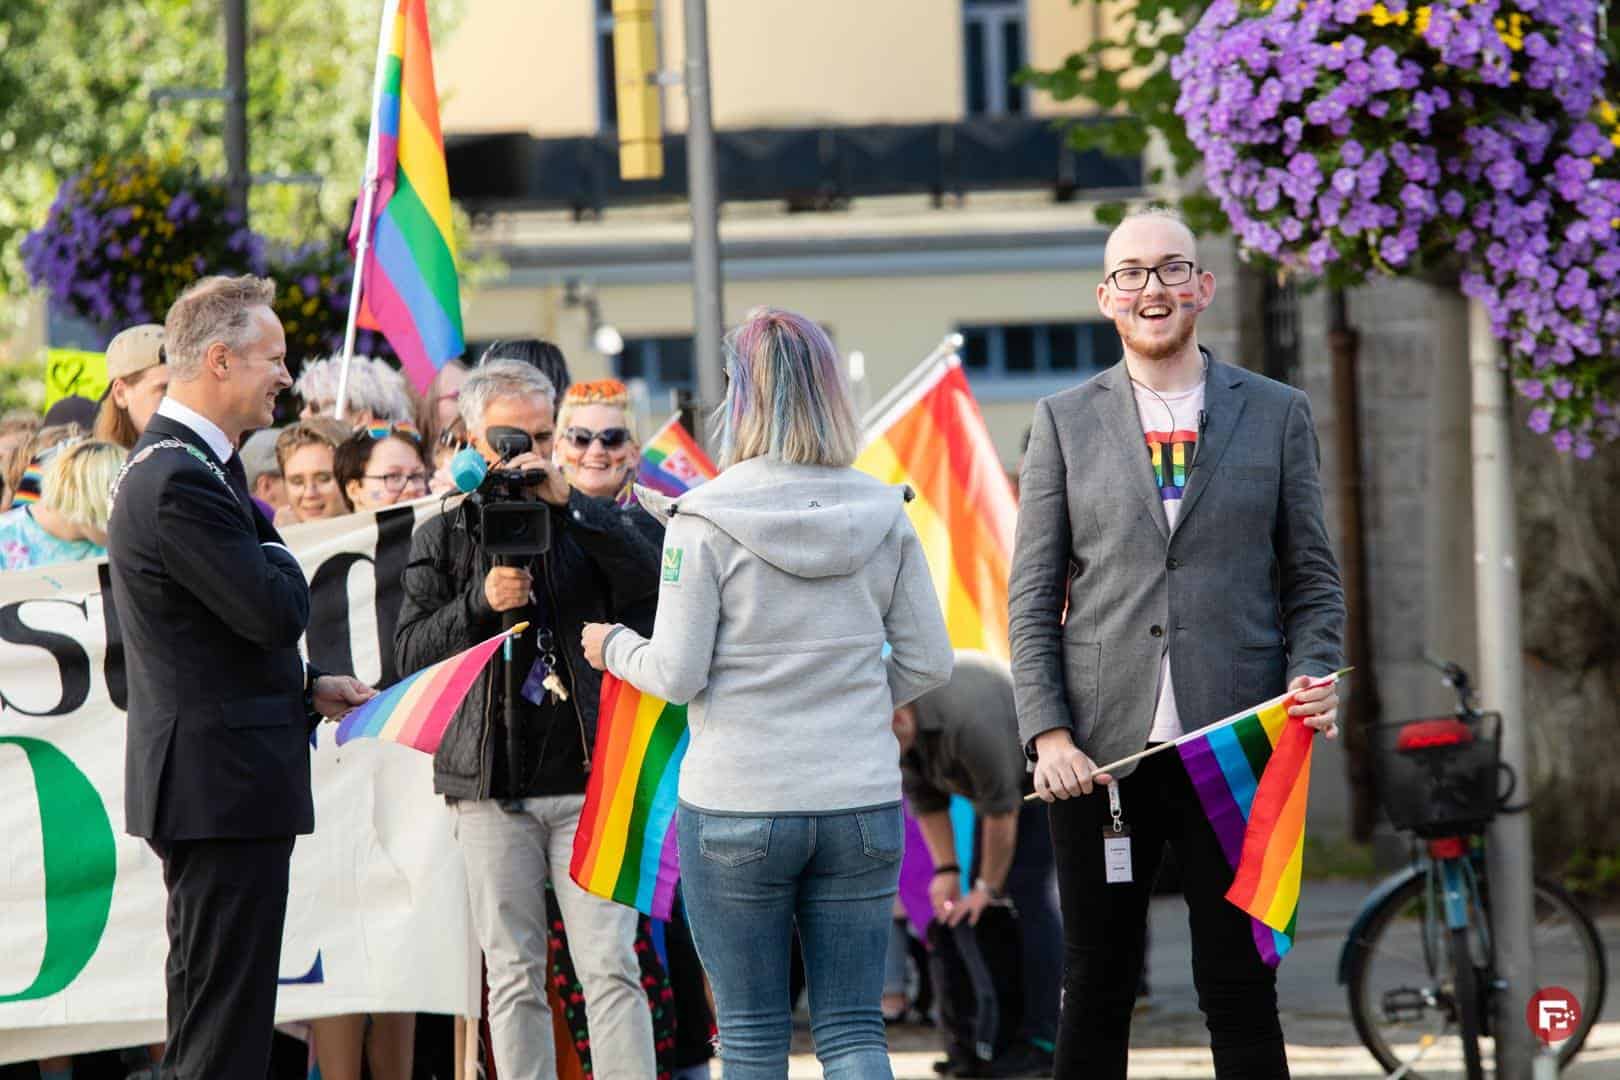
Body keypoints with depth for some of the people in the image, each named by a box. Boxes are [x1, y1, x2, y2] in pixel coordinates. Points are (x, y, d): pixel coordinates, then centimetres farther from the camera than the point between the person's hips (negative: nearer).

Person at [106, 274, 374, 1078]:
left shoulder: (185, 463, 15)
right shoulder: (181, 481, -19)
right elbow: (278, 612, -22)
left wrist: (306, 689, 13)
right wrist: (278, 553, -2)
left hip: (207, 781, 11)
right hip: (222, 780, -11)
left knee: (207, 1010, 16)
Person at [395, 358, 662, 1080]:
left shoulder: (591, 520, 10)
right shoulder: (443, 538, 11)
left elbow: (652, 587, -9)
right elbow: (409, 652, 4)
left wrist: (566, 502, -13)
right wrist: (480, 602, -12)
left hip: (586, 777, -1)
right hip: (490, 786, 1)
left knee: (610, 967, -7)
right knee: (514, 976, 3)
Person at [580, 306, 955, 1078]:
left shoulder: (706, 520, -10)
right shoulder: (881, 515, 1)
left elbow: (677, 674, -9)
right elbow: (928, 661, 4)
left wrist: (614, 647, 11)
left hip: (735, 809, -3)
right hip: (861, 803, 3)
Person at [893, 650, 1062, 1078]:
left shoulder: (966, 722, -40)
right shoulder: (887, 716, -14)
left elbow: (1001, 807, -29)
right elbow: (922, 794, -2)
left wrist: (989, 887, -19)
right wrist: (946, 870, -7)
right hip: (1003, 771, 8)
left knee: (1030, 892, -16)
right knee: (989, 906, 3)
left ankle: (1040, 1041, -17)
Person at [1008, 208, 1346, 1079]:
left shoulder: (1276, 415, 9)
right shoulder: (1065, 421, 9)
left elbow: (1313, 579, 11)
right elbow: (1032, 598, 6)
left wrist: (1311, 679, -8)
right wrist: (1049, 734, -6)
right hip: (1099, 751, 1)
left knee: (1239, 991, 0)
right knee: (1096, 991, 5)